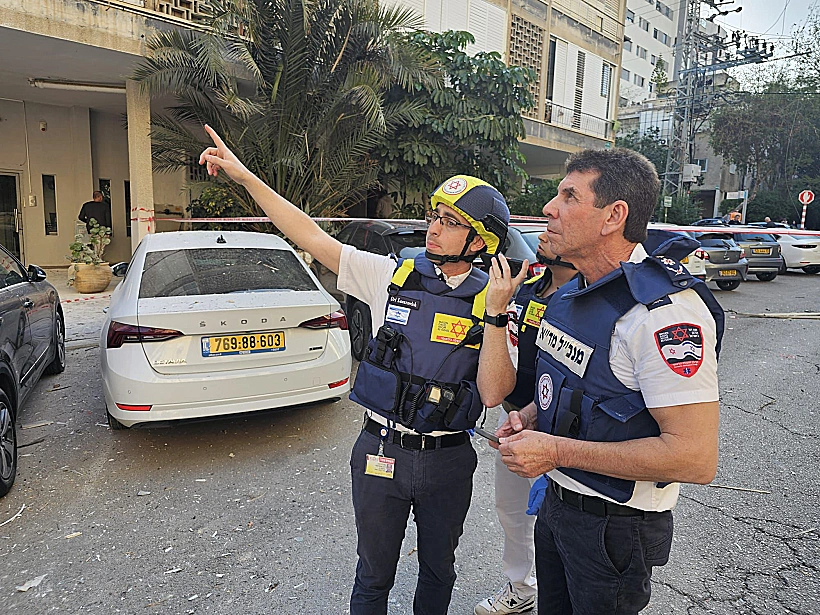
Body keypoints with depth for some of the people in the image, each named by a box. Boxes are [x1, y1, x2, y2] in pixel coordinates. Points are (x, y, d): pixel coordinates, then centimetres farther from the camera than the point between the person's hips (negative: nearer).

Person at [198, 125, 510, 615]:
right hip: (381, 452, 0)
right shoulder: (393, 277, -7)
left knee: (438, 569, 24)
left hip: (449, 461, 0)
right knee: (374, 575, 20)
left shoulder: (490, 301, -8)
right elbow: (311, 236, -8)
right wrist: (245, 176, -10)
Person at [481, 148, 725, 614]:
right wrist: (530, 417, -3)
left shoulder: (665, 312, -26)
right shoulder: (569, 294, 3)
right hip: (555, 504, 8)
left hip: (615, 527, -7)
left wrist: (558, 451, -27)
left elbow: (696, 458, -29)